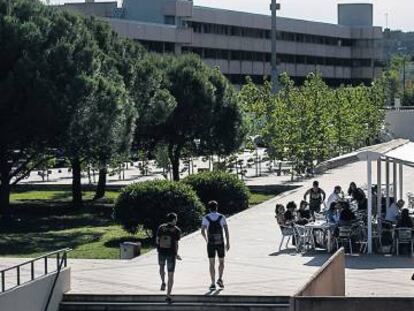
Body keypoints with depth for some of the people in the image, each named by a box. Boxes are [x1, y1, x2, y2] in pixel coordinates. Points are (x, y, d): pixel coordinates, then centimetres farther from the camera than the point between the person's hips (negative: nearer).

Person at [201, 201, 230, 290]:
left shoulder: (206, 218, -1)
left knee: (212, 264, 6)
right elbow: (226, 230, -6)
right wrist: (228, 243, -2)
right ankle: (220, 279, -1)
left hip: (211, 243, 0)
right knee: (221, 262, 17)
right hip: (220, 243, 0)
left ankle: (213, 284, 0)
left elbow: (202, 231, -5)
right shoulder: (222, 217, 0)